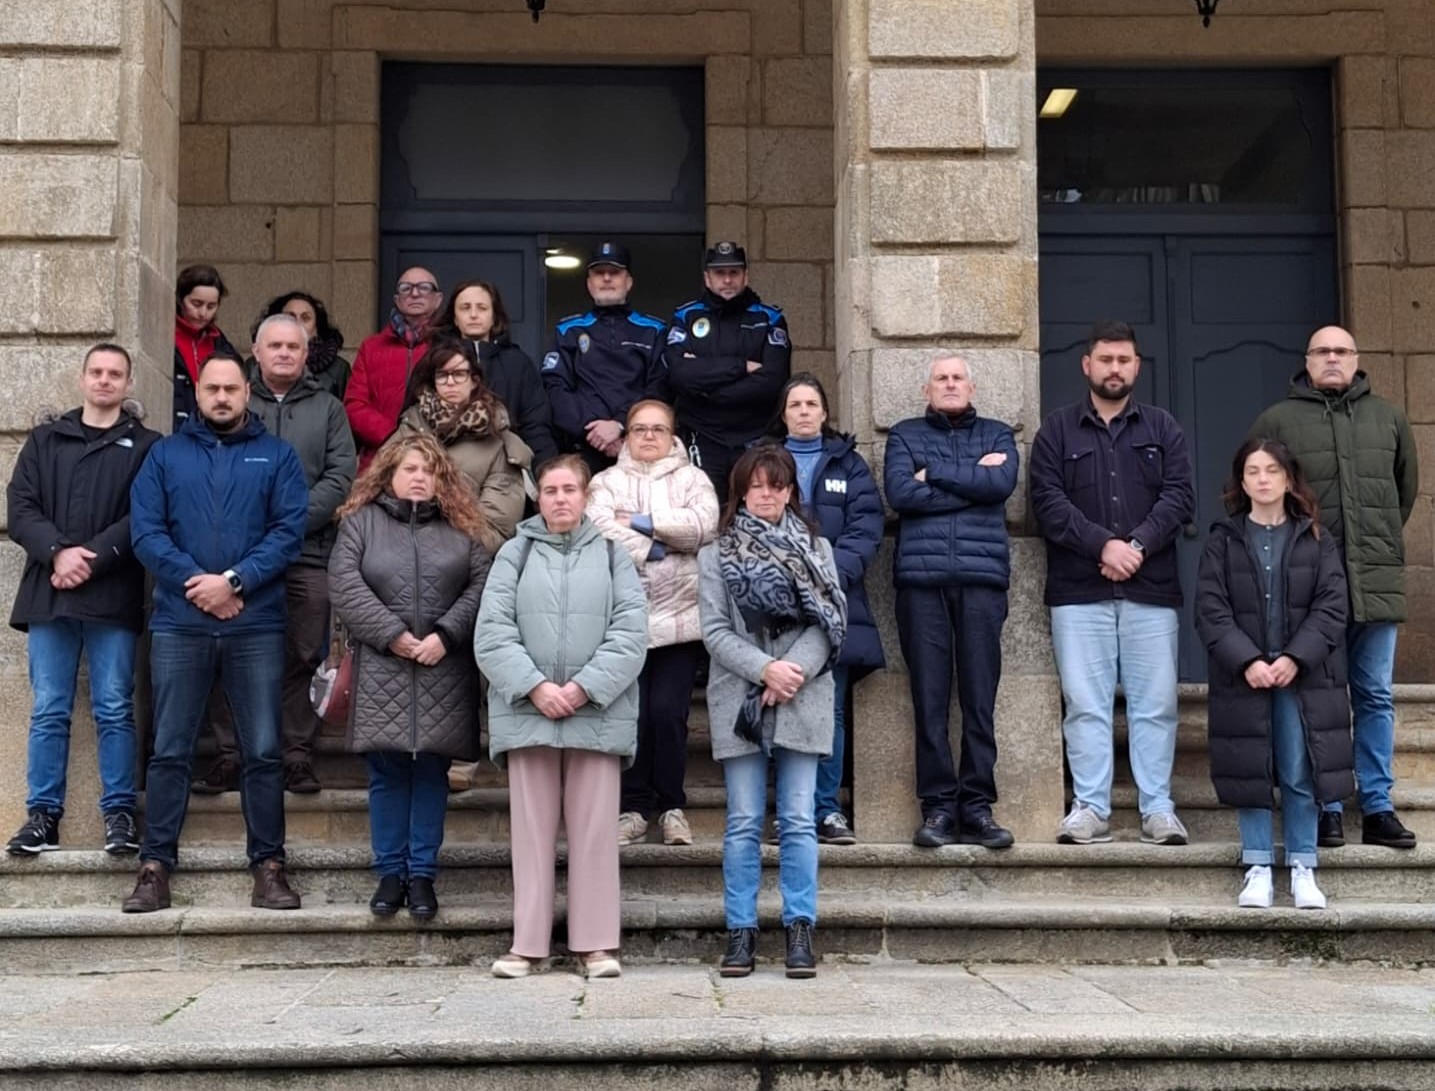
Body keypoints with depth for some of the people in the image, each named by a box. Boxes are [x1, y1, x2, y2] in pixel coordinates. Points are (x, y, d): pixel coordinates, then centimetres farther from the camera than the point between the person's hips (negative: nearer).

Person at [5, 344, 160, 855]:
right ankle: (43, 813, 9)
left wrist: (91, 560, -13)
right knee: (48, 713, 4)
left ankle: (119, 813, 6)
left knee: (114, 711, 0)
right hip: (48, 595, 3)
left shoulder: (146, 446, 7)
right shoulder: (44, 440, 16)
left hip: (113, 598, -2)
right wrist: (58, 551, -11)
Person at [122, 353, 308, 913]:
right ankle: (155, 864, 10)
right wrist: (195, 583, -13)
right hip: (178, 625, 1)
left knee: (263, 751, 2)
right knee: (169, 750, 4)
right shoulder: (165, 455, 11)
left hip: (256, 626, -1)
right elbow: (145, 530, 0)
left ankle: (269, 863, 10)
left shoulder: (277, 455, 9)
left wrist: (233, 581, -14)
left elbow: (289, 531, -3)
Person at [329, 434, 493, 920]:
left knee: (431, 770, 3)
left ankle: (422, 874, 10)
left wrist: (446, 634, -12)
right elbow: (344, 582, -4)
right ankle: (390, 872, 13)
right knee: (387, 772, 3)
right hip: (382, 670, -1)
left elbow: (481, 585, 0)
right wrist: (391, 634, -12)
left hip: (444, 673, 1)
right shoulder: (361, 521, 8)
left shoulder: (462, 526, 11)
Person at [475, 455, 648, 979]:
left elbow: (630, 633, -1)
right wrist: (535, 686, -11)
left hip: (597, 714, 0)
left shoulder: (612, 555, 9)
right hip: (527, 713, 1)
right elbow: (492, 632, 0)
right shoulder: (515, 554, 9)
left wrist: (585, 688, -11)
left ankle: (596, 944, 9)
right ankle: (528, 944, 10)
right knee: (532, 830, 4)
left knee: (594, 830, 2)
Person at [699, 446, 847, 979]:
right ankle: (741, 931, 9)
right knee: (743, 823, 2)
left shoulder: (816, 549, 11)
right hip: (739, 701, 0)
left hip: (802, 700, 1)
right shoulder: (715, 555, 8)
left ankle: (800, 929, 6)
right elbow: (715, 631, -1)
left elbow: (829, 621, 3)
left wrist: (794, 671, -12)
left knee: (799, 821, 0)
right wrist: (766, 669, -14)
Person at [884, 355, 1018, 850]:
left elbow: (1003, 483, -3)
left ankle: (976, 806, 2)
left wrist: (934, 473, -3)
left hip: (982, 576, 1)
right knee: (929, 698, -3)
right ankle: (938, 807, 2)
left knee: (980, 698, -3)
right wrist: (973, 479, -1)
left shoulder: (996, 435, 18)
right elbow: (899, 492, -3)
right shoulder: (905, 434, 15)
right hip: (921, 577, 0)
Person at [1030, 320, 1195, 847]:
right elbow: (1048, 502, -2)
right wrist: (1103, 545, -13)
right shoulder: (1056, 431, 9)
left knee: (1155, 704, 2)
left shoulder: (1163, 429, 14)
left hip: (1151, 589, 1)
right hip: (1078, 590, -1)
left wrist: (1137, 545, -12)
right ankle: (1091, 808, 5)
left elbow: (1179, 496, 3)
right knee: (1085, 703, -1)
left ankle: (1157, 808, 8)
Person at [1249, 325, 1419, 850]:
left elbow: (1406, 487, 24)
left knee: (1376, 698, 7)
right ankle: (1327, 808, 8)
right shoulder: (1277, 421, 3)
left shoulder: (1388, 419, 13)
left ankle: (1378, 807, 13)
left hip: (1376, 580, 3)